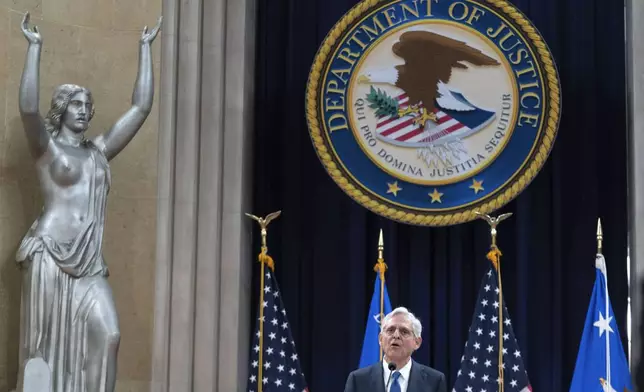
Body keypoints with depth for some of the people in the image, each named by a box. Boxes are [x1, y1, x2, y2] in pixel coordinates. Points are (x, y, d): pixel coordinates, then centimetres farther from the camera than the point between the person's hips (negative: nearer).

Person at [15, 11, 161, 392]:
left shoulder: (100, 150, 19)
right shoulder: (47, 147, 7)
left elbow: (141, 107, 18)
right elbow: (28, 108, -14)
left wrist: (145, 48, 19)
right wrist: (35, 48, -13)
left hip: (90, 261, 4)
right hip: (50, 254, -4)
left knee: (107, 335, -12)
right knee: (48, 340, -2)